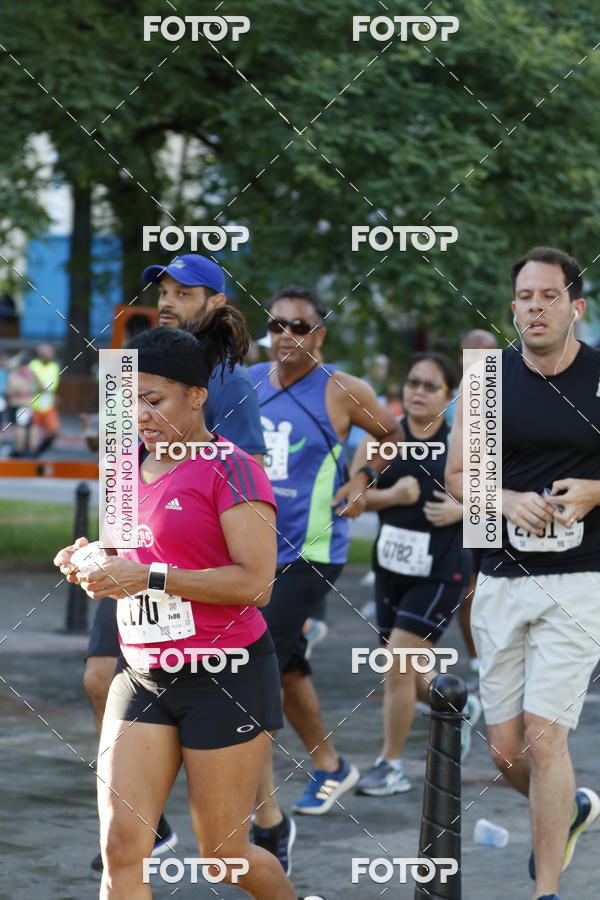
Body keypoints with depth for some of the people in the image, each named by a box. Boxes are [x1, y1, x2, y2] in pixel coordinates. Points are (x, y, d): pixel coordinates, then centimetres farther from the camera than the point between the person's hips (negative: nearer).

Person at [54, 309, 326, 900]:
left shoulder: (230, 470, -11)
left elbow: (255, 583, -19)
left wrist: (150, 577, -22)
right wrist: (93, 562, 3)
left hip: (225, 678, -6)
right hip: (142, 674, 6)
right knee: (120, 848, -6)